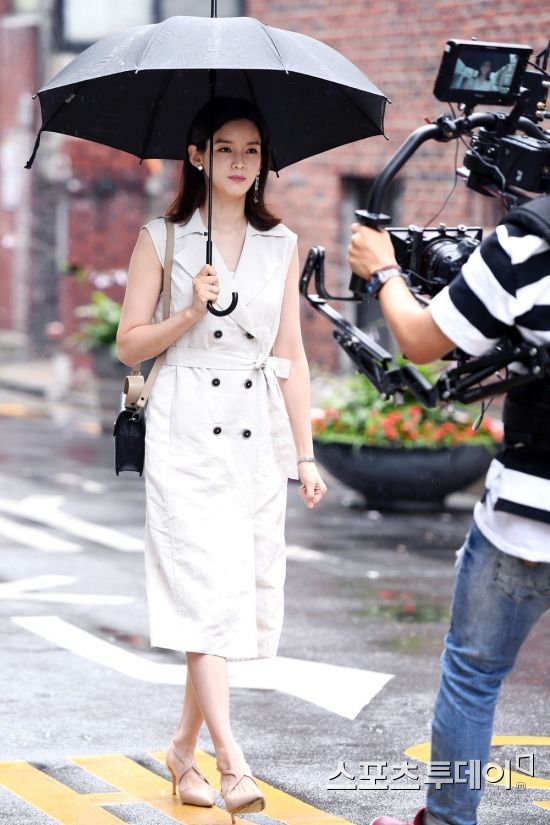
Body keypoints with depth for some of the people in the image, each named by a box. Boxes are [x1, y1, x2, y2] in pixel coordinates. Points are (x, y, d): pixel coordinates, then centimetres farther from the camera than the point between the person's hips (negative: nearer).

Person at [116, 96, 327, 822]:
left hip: (258, 435, 4)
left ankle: (184, 748, 20)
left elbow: (292, 355, 12)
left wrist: (305, 454, 8)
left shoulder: (281, 246, 11)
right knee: (208, 593, -14)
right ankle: (232, 763, -20)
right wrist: (191, 313, -15)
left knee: (241, 601, 4)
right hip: (187, 435, -4)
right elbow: (130, 345, 2)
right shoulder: (163, 240, 2)